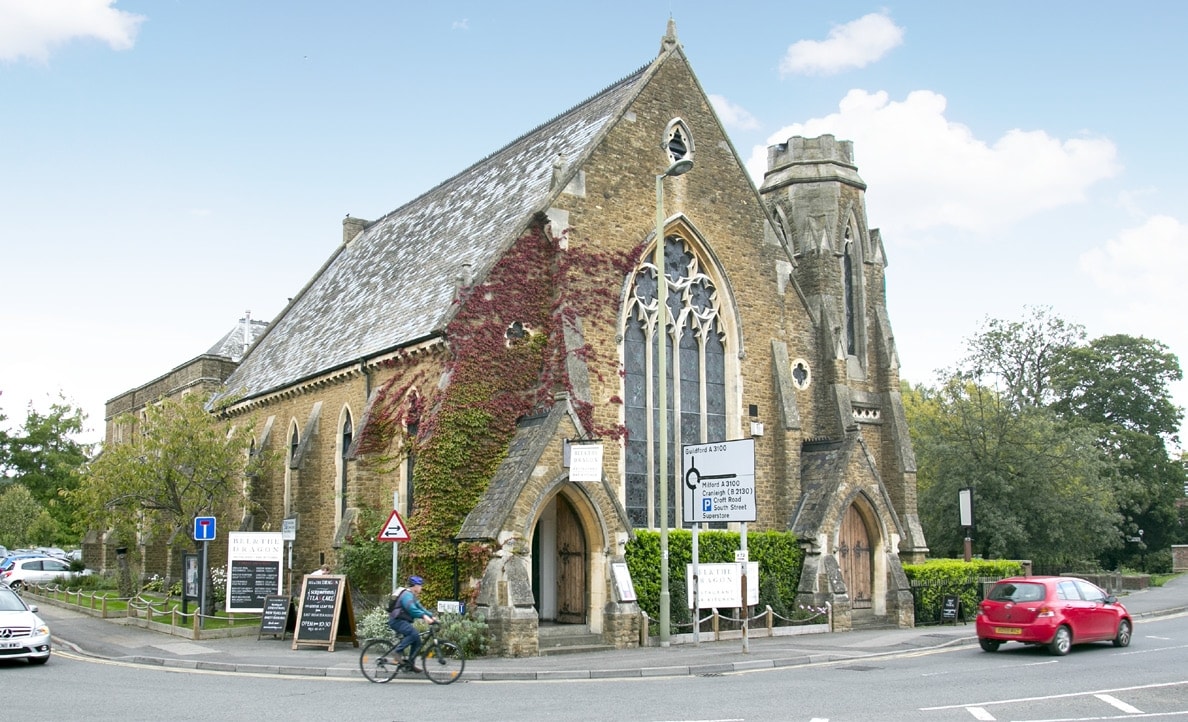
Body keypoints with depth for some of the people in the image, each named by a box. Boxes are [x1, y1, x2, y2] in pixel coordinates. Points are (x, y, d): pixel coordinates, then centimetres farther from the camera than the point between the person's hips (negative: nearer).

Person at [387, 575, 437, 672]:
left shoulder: (412, 596, 19)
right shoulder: (407, 594, -16)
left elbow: (419, 607, 16)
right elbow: (411, 608, -32)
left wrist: (431, 616, 4)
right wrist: (424, 616, -41)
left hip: (402, 621, 11)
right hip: (397, 621, -11)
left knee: (417, 642, 6)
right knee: (414, 633, -30)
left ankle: (410, 664, 11)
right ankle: (398, 651, -21)